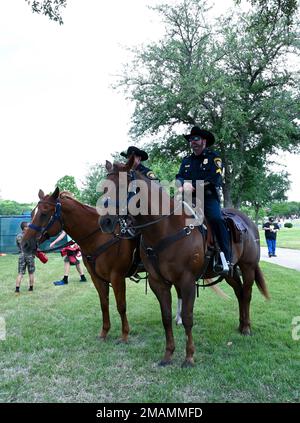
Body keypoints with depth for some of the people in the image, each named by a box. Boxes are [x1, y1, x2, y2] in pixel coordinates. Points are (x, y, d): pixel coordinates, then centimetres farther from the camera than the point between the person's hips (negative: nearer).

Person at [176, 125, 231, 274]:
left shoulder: (213, 157, 7)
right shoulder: (187, 160, 23)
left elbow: (215, 178, -8)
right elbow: (179, 177, 15)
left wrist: (193, 185, -15)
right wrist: (182, 185, -10)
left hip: (209, 196, -5)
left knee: (216, 219, -31)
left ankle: (225, 258, -28)